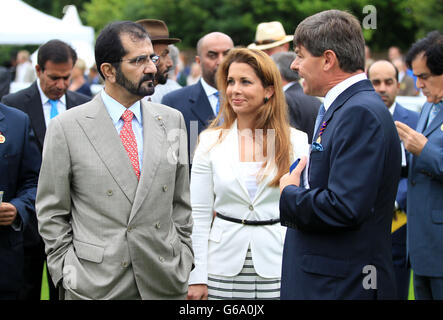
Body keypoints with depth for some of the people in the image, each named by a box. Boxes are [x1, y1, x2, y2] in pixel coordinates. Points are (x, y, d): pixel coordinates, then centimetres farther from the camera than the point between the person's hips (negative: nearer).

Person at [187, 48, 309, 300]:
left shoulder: (296, 141, 2)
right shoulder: (211, 141, 3)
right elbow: (199, 215, 3)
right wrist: (197, 277, -2)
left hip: (277, 268, 0)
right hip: (224, 267, 1)